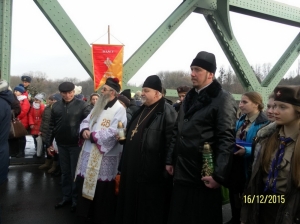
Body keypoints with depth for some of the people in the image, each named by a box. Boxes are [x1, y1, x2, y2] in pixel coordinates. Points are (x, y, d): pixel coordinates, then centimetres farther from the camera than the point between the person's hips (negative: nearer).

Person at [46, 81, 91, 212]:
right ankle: (66, 197, 29)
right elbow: (52, 126, 9)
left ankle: (76, 199, 21)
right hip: (61, 145, 4)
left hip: (76, 144, -4)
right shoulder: (56, 106, 5)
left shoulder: (82, 105, -8)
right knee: (65, 172, 15)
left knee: (75, 173, 6)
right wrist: (48, 143, 9)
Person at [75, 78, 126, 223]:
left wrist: (93, 136, -19)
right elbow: (86, 121, 13)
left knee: (102, 189, 2)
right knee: (86, 183, 17)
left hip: (105, 155, -9)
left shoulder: (119, 109, -14)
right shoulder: (98, 106, 14)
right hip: (89, 152, 9)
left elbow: (113, 132, -23)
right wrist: (84, 130, -9)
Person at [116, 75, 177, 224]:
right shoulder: (142, 110, 15)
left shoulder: (167, 112, -14)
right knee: (132, 203, 18)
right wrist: (124, 138, 13)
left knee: (150, 210, 4)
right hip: (133, 168, 9)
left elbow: (172, 142, -20)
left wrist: (167, 167, -20)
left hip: (152, 170, -9)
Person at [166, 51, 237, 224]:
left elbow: (226, 140, -17)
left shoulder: (223, 99, -10)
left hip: (204, 178, -7)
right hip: (182, 175, 7)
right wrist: (170, 159, 15)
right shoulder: (189, 97, 14)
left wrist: (219, 176, -21)